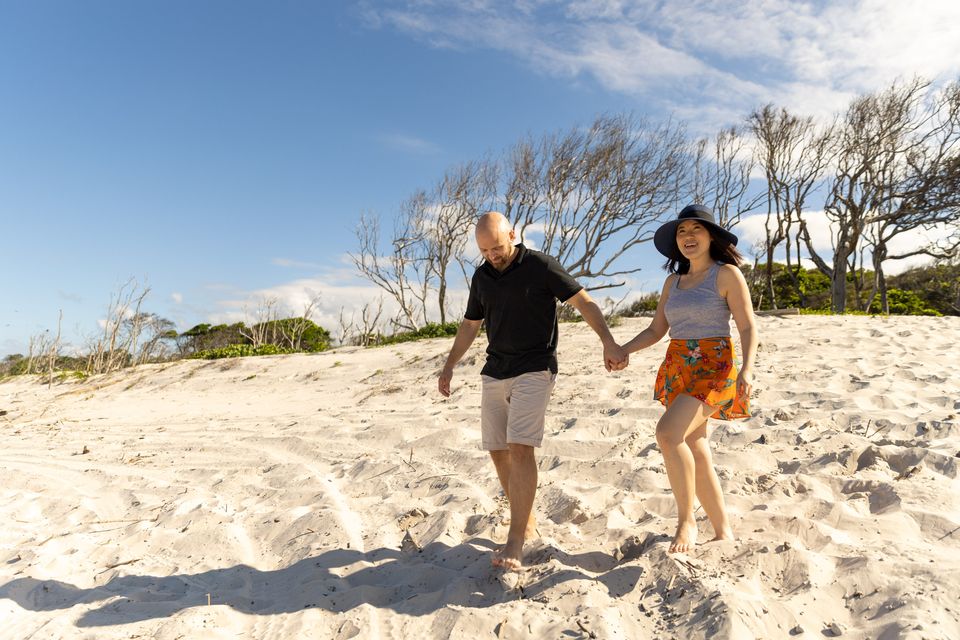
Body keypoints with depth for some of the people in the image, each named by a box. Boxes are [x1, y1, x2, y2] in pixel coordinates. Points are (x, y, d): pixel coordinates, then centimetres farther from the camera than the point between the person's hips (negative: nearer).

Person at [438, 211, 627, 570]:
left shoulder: (540, 266, -6)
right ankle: (527, 522, 21)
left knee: (520, 447, -17)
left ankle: (515, 542, -12)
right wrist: (449, 365, 18)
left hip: (534, 369, -6)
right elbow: (470, 325, 20)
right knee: (498, 451, 5)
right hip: (495, 372, 6)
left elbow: (584, 302, -8)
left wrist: (608, 342, -20)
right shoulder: (481, 277, 10)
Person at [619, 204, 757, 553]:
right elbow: (655, 330, 14)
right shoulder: (673, 281, 14)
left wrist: (747, 369, -22)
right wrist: (622, 350, -1)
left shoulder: (727, 274, -2)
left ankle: (686, 519, -9)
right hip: (678, 368, 7)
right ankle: (724, 531, 22)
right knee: (695, 452, 7)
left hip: (714, 367, -6)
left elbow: (748, 328, -7)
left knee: (668, 432, -26)